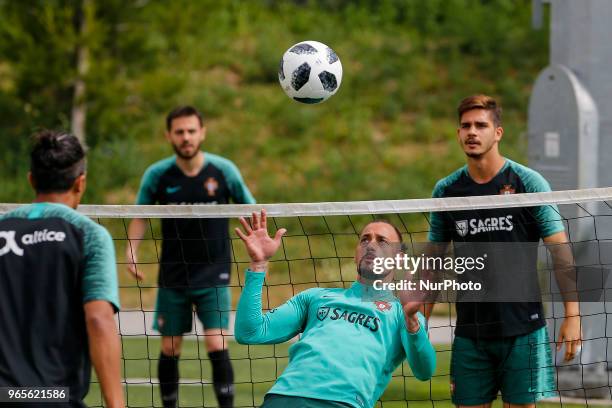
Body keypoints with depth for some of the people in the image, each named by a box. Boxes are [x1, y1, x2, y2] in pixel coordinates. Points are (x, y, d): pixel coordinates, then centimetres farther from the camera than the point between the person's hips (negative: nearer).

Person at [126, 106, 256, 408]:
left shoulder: (223, 170, -7)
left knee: (216, 343, -15)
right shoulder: (157, 175, -5)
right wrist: (132, 250, -6)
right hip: (172, 277, 2)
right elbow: (140, 216, 9)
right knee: (169, 349, 5)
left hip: (213, 276, -2)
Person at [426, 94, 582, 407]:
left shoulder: (527, 182, -3)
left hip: (522, 328, -3)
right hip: (470, 331, 3)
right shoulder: (446, 190, 6)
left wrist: (572, 315, -11)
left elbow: (561, 252, -4)